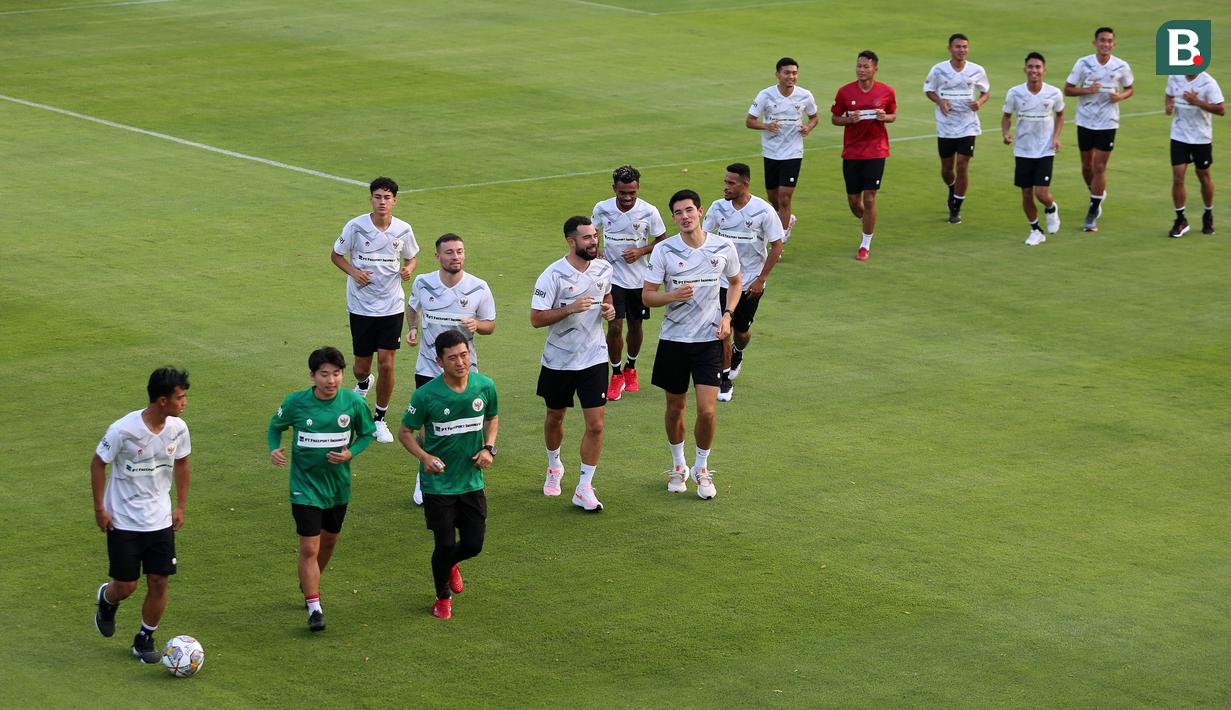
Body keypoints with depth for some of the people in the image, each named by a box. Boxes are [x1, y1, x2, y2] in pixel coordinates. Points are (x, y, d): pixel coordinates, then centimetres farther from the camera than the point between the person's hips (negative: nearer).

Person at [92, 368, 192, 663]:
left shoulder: (178, 428, -7)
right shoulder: (123, 430, -22)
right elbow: (98, 463, -8)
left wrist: (181, 506, 11)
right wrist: (99, 508, -7)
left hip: (160, 521, 4)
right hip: (123, 521, -4)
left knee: (159, 583, 2)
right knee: (126, 586, 1)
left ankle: (145, 639, 21)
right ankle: (106, 599, 37)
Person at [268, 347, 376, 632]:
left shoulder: (354, 402, -11)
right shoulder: (295, 402, -14)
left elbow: (367, 433, 4)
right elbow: (275, 426, 4)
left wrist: (350, 453, -15)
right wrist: (274, 449, -15)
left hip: (338, 485, 3)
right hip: (305, 485, -3)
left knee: (329, 541, 20)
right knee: (309, 548, -9)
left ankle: (309, 585, 47)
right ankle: (314, 608, 1)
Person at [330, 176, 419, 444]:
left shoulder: (403, 230, -3)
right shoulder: (355, 227, -9)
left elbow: (410, 258, 14)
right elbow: (336, 255, 4)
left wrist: (408, 269, -10)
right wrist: (353, 271, -14)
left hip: (391, 307, 1)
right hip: (361, 306, 0)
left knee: (386, 365, -6)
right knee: (362, 365, 8)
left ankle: (380, 419, 12)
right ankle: (362, 384, 47)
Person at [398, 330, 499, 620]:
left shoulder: (485, 387, -7)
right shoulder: (426, 395, -18)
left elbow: (493, 417, 13)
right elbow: (405, 432, -5)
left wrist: (488, 447, -5)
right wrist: (425, 457, -21)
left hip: (472, 480, 3)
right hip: (438, 484, -3)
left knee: (473, 545, 6)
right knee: (445, 544, -1)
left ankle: (449, 564, 43)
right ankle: (443, 596, 28)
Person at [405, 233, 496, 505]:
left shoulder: (479, 288, -8)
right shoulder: (422, 283, -5)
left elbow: (490, 325, 2)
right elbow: (412, 306, 18)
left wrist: (477, 325, -20)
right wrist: (412, 328, -1)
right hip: (428, 368, 0)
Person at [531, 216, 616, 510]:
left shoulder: (604, 268, -2)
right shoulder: (553, 275, -17)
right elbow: (536, 319, -18)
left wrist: (609, 309, -3)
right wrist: (570, 309, -30)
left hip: (594, 359, 2)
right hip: (558, 361, -2)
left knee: (595, 425, -7)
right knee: (555, 418, 18)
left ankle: (584, 489, 1)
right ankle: (554, 466, 46)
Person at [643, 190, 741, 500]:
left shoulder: (723, 248, -4)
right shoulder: (664, 250, -8)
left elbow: (735, 282, 15)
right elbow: (647, 296, -5)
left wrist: (727, 315, 0)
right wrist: (673, 295, -25)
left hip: (709, 338, 0)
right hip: (673, 338, 0)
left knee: (707, 410, -8)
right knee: (675, 408, 11)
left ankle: (702, 468, 14)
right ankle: (678, 466, 33)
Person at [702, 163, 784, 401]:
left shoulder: (763, 210, -13)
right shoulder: (718, 207, -4)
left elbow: (777, 246, -7)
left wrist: (761, 279, -10)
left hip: (751, 283, -1)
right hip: (722, 280, 1)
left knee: (742, 330, 11)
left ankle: (737, 354, 47)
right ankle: (725, 380, 3)